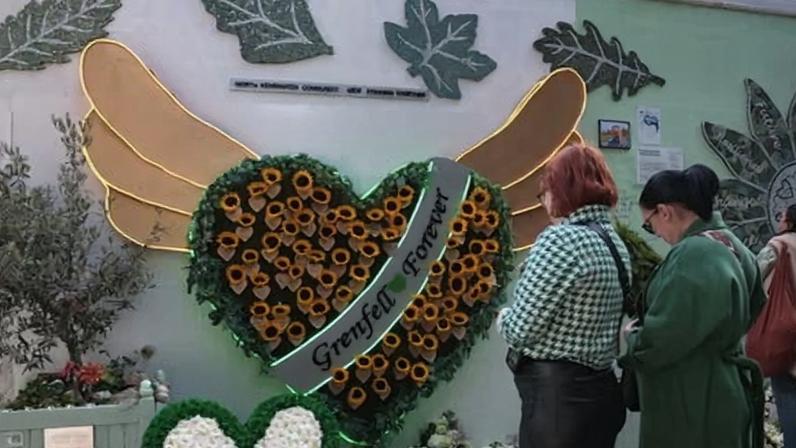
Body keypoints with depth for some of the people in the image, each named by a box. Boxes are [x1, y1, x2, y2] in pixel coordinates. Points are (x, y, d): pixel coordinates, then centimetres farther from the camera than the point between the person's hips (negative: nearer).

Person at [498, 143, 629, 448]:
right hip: (601, 391, 9)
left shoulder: (561, 239, -17)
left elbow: (521, 329, -17)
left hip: (558, 395, -9)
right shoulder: (618, 244, 11)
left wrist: (504, 318, 4)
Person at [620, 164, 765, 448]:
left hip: (690, 407, -9)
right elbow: (751, 311, 20)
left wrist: (632, 336, -3)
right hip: (722, 396, 9)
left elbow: (655, 345, -26)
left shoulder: (692, 256, -23)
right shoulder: (732, 246, 7)